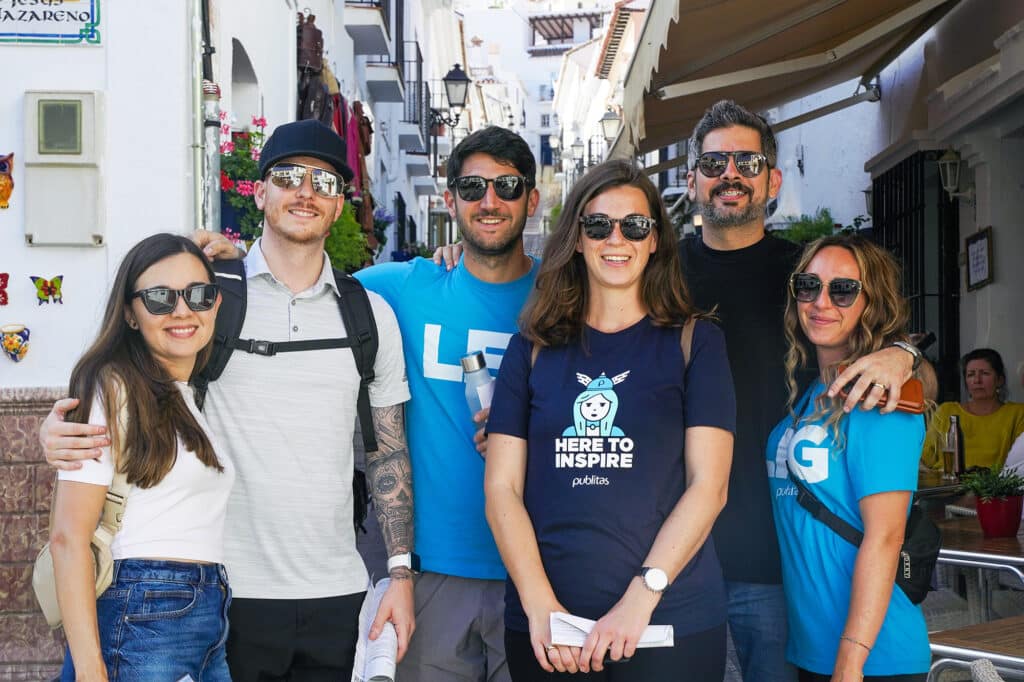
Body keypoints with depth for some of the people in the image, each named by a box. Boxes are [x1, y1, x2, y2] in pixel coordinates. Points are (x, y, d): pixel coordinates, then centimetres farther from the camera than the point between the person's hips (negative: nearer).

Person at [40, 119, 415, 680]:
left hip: (336, 597, 3)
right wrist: (57, 427, -18)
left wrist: (400, 574, 5)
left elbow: (388, 452, 10)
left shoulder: (371, 315, 7)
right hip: (228, 592, -2)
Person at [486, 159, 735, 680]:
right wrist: (540, 606, -11)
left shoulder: (695, 343, 2)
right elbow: (502, 486, 1)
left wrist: (641, 596, -16)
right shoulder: (532, 348, 6)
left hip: (670, 619, -1)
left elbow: (708, 484, -6)